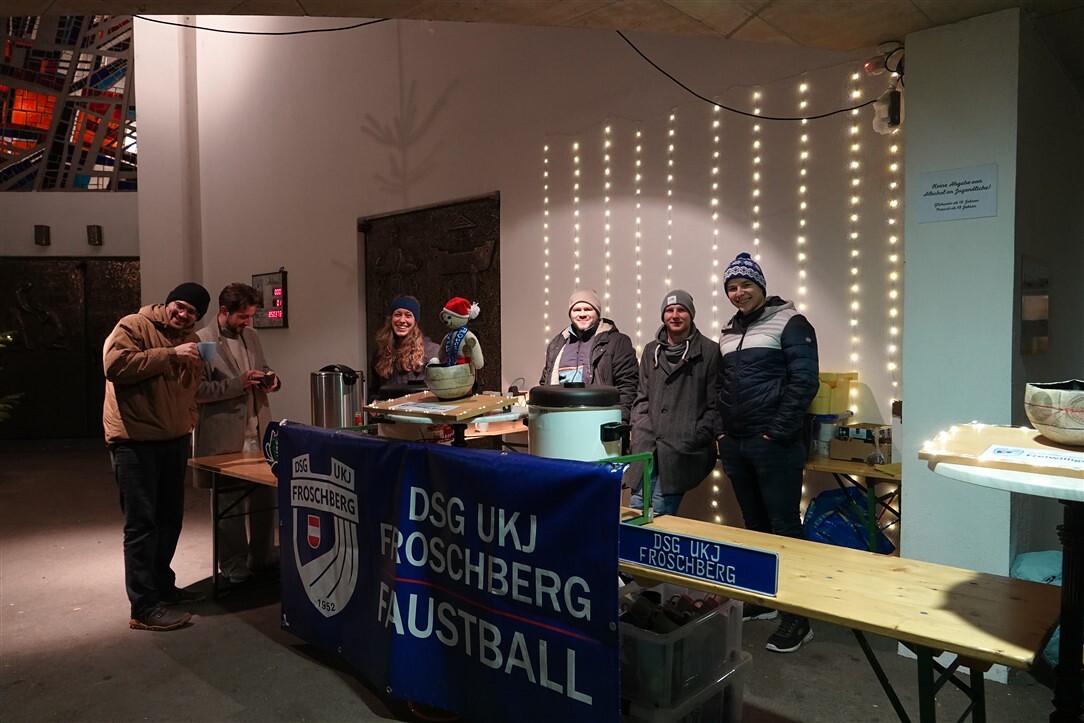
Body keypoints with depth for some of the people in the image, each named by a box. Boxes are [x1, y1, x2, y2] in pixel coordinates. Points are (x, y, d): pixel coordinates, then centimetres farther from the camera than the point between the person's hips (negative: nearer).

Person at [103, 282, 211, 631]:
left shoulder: (190, 340, 15)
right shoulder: (133, 326, -7)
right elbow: (115, 365, -23)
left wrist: (188, 422, 10)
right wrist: (170, 355, -22)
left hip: (174, 441, 7)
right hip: (135, 441, -7)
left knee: (169, 519, 15)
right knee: (142, 524, -5)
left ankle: (162, 585, 31)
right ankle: (144, 608, 1)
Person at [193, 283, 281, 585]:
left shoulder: (251, 336, 12)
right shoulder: (202, 342, -10)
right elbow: (197, 390, -13)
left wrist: (271, 380, 0)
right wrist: (238, 384, -21)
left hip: (259, 431, 6)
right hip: (226, 437, -6)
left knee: (266, 496, 11)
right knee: (231, 503, 6)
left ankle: (262, 557, 27)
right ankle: (234, 566, 21)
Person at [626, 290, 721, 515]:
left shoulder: (709, 351, 0)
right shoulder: (651, 350, 15)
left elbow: (715, 404, -1)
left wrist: (696, 438, -8)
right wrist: (640, 431, 3)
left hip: (683, 450, -4)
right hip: (647, 445, 4)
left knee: (660, 513, -8)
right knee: (637, 508, 1)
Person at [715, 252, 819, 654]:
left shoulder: (788, 323, -5)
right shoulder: (729, 332, 16)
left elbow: (804, 381, -12)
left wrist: (778, 432, -15)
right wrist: (722, 430, 11)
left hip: (773, 444, -7)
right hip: (735, 444, 7)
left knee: (784, 527, -2)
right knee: (754, 525, 16)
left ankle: (797, 616, 6)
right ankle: (760, 599, 29)